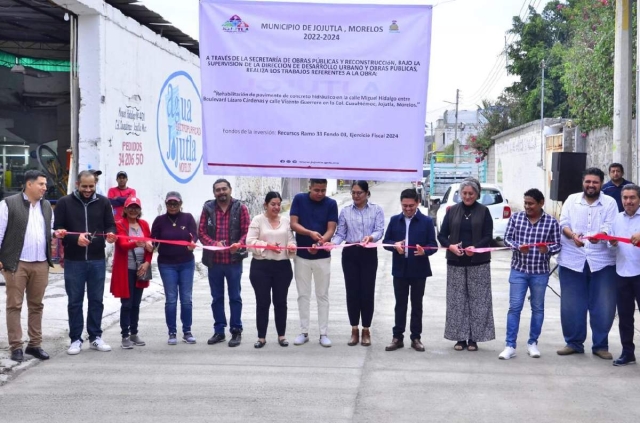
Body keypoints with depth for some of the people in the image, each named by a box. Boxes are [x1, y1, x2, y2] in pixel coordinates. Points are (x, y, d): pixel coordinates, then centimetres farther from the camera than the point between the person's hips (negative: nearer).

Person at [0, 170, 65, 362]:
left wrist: (56, 234, -1)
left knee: (36, 305, 10)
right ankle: (16, 346, 7)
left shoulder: (47, 206, 13)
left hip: (41, 264, 5)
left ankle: (35, 344, 18)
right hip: (16, 263, -5)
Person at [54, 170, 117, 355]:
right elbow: (57, 229, -3)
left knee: (96, 300, 9)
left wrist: (110, 234, -16)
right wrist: (75, 238, -19)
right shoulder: (65, 202, -1)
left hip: (97, 260, 2)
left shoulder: (103, 202, 6)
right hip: (74, 261, -2)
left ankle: (95, 337, 20)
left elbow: (110, 225, 7)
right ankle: (76, 339, 14)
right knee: (75, 301, 5)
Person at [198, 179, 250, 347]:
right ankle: (219, 331, 21)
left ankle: (236, 331, 14)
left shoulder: (240, 208, -1)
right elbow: (201, 231, 1)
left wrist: (239, 244, -24)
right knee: (217, 298, 11)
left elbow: (247, 231, -4)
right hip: (213, 260, 2)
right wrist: (214, 243, -16)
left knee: (235, 297, 5)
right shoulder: (208, 208, 4)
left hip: (234, 260, -2)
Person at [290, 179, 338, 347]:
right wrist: (311, 233, -25)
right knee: (303, 295, 7)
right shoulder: (299, 199, -4)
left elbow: (331, 229, -9)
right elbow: (293, 224, -8)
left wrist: (319, 242, -28)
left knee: (322, 295, 5)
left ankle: (323, 333, 11)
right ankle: (304, 332, 16)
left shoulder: (331, 204, -5)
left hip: (322, 256, 0)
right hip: (301, 255, 1)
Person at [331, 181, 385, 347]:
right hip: (350, 254, 2)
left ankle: (366, 330, 16)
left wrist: (371, 237, -30)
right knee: (352, 292, 5)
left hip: (369, 254, -1)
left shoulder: (377, 210, 1)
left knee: (367, 292, 1)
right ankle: (354, 330, 18)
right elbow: (340, 234, 3)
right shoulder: (345, 211, 6)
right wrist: (332, 243, -17)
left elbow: (380, 230, -9)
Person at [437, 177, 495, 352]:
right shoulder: (452, 211, 8)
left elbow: (488, 236, -3)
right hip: (456, 262, 2)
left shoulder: (484, 211, 3)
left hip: (478, 262, -2)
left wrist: (475, 247, -21)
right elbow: (442, 235, 6)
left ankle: (473, 338, 7)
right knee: (457, 300, 3)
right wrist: (450, 246, -15)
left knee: (477, 300, -1)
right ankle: (460, 337, 11)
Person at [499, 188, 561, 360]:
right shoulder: (516, 217, 0)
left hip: (540, 272, 0)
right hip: (518, 270, 0)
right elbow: (507, 238, 2)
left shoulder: (551, 222, -3)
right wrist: (518, 247, -18)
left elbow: (557, 245, -1)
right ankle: (510, 346, 3)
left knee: (537, 308, 11)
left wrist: (547, 249, -23)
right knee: (514, 307, -1)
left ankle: (532, 343, 24)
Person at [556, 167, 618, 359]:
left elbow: (609, 227, -10)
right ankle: (574, 343, 21)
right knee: (571, 305, 6)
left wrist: (599, 236, -32)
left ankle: (600, 345, 17)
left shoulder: (610, 203, 3)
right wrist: (573, 235, -24)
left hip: (602, 261, -1)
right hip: (572, 260, 1)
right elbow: (563, 223, -2)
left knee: (603, 306, 2)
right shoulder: (571, 200, 7)